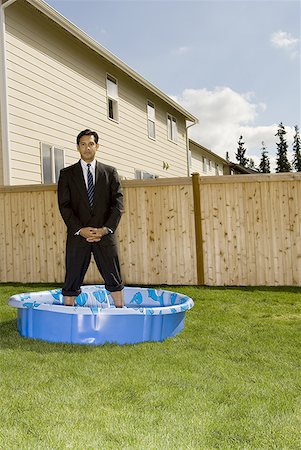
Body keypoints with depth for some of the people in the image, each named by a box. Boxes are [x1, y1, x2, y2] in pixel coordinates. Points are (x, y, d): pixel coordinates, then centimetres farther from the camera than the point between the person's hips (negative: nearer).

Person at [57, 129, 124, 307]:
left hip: (105, 234, 1)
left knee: (114, 280, 7)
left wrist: (105, 229, -10)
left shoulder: (110, 172, 9)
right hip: (78, 235, 0)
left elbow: (118, 203, 2)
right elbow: (64, 206, -1)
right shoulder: (67, 174, 7)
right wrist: (80, 230, -13)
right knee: (71, 283, 4)